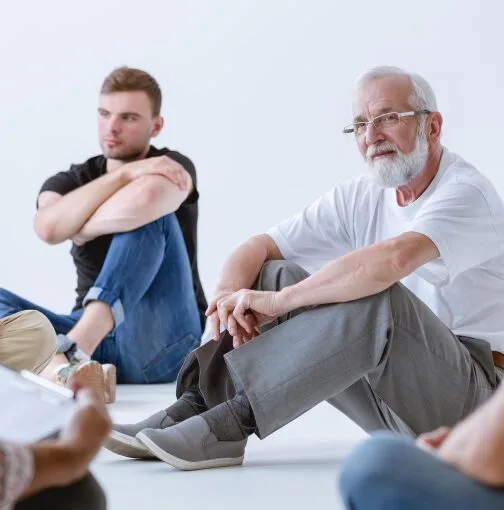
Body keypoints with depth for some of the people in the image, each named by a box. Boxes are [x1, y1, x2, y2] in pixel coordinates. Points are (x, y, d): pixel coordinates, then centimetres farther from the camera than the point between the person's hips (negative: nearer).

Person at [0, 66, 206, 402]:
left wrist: (80, 227, -9)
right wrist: (126, 173, -16)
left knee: (149, 215, -24)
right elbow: (49, 227, -14)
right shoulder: (69, 182, 12)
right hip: (94, 339, 4)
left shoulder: (172, 167, 1)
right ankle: (64, 368, -48)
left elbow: (146, 199, -26)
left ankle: (71, 350, -45)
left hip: (162, 341, -4)